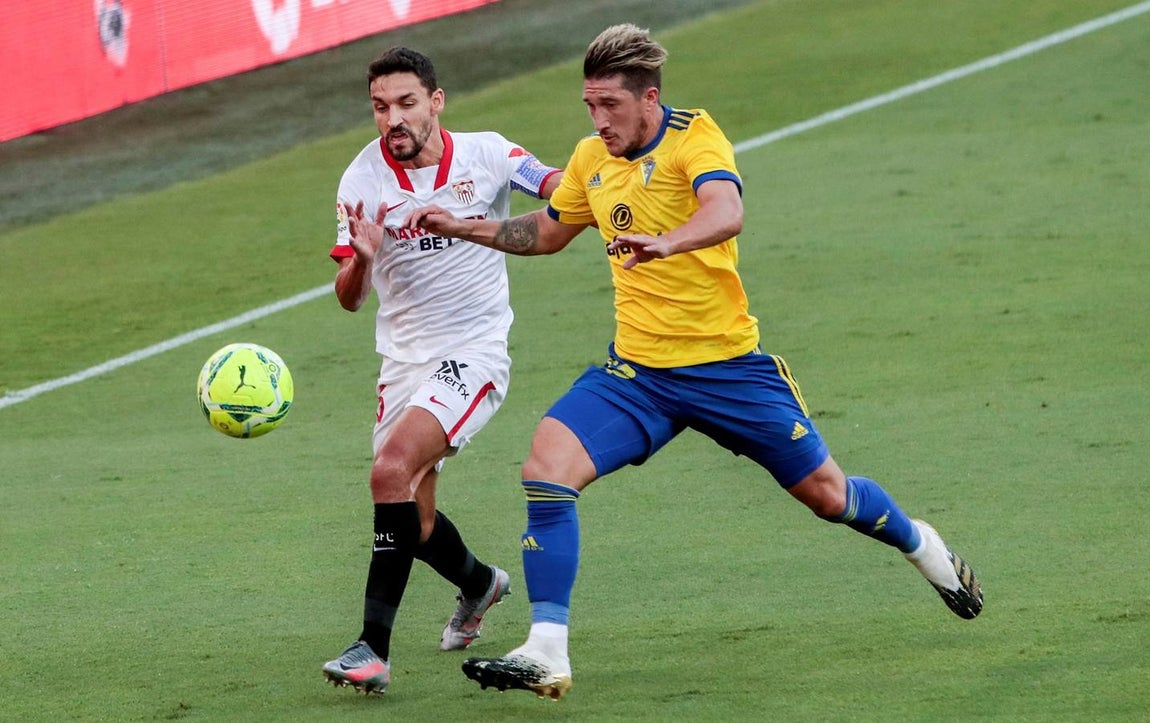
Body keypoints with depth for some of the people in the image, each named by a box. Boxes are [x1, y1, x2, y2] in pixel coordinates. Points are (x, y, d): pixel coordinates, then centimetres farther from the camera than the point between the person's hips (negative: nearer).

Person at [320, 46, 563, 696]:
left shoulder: (486, 155, -7)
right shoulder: (365, 180, -5)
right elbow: (350, 298, -8)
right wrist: (361, 257, -31)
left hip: (475, 353, -4)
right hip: (404, 361, 4)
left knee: (392, 470, -26)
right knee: (414, 521, 9)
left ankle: (374, 647, -26)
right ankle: (480, 583, 45)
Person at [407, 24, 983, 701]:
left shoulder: (695, 138, -15)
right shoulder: (592, 160, 4)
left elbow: (726, 212, -36)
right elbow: (547, 232, 24)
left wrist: (664, 242, -55)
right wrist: (463, 227, 12)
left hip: (727, 362, -4)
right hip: (636, 371, 4)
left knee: (826, 493, 8)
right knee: (547, 466, -19)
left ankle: (921, 545, 42)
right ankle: (546, 655, -20)